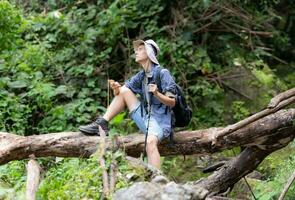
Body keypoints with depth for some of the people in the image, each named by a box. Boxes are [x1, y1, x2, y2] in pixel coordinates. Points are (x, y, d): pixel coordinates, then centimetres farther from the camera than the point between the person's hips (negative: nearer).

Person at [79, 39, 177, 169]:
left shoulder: (162, 73, -9)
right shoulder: (141, 76, 12)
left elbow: (172, 102, -11)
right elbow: (120, 94, 11)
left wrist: (157, 94, -29)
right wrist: (116, 88, -13)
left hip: (160, 120, -7)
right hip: (144, 117, 7)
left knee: (151, 142, -39)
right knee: (124, 90, 4)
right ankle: (102, 124, -4)